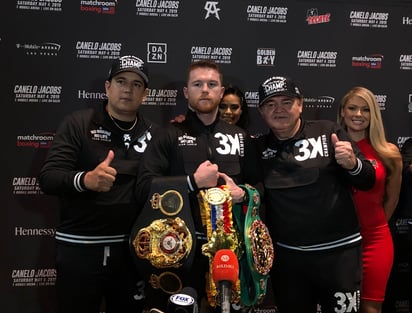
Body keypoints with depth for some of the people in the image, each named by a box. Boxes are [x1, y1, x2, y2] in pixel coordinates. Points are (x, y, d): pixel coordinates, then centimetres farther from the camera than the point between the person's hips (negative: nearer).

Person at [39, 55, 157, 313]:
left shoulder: (153, 134, 7)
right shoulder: (78, 124, -3)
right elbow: (48, 178, -11)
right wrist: (85, 180, -29)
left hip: (132, 248, 3)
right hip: (79, 247, -2)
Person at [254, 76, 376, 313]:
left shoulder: (328, 132, -5)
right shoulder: (259, 147, 4)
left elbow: (367, 181, -4)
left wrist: (353, 164, -24)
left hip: (338, 251, -3)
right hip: (286, 255, 3)